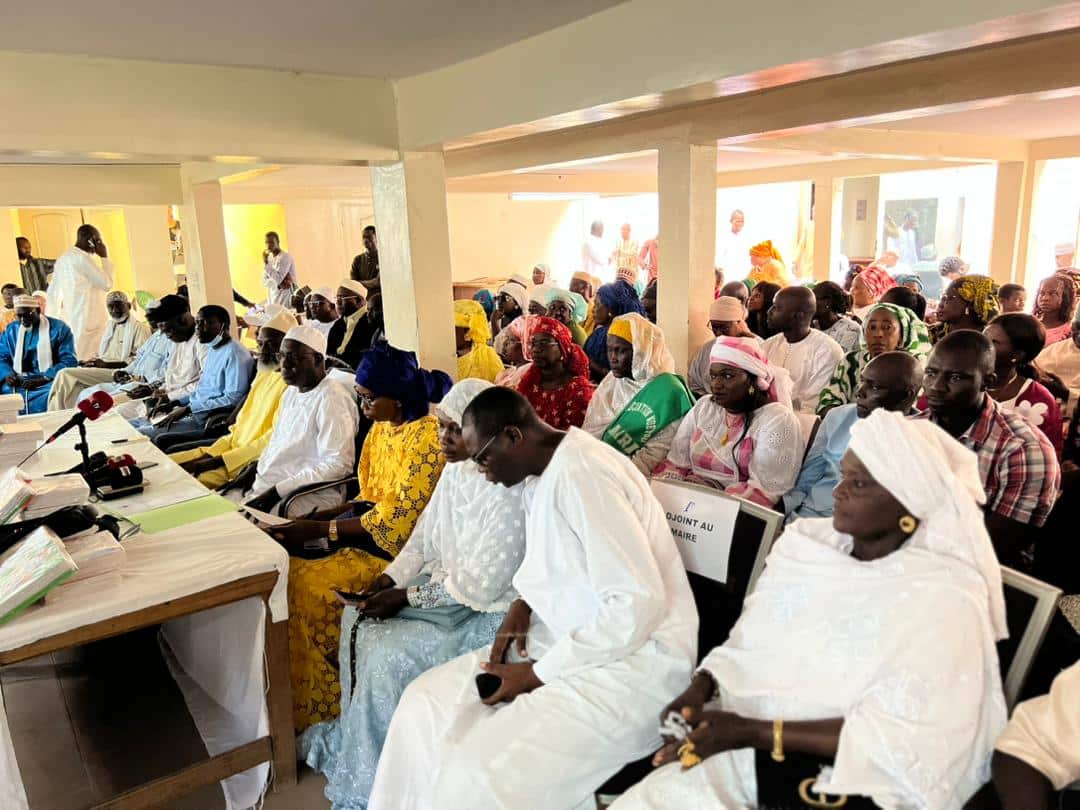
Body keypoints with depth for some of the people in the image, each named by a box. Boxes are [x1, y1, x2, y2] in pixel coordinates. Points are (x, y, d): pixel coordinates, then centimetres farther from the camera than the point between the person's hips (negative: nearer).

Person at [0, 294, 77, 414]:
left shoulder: (59, 328, 1)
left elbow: (68, 360, -7)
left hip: (48, 381, -4)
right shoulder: (11, 330, 17)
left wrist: (43, 379, -18)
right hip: (17, 382, 4)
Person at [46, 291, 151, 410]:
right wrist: (91, 361, 7)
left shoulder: (139, 328, -3)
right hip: (103, 368, 8)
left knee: (66, 375, -19)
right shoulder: (110, 325, 25)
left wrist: (106, 364, -19)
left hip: (117, 373, -8)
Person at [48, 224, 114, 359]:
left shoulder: (63, 258, 16)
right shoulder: (82, 257, -11)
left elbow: (53, 294, 19)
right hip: (89, 321, -9)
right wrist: (105, 257, -1)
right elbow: (107, 284, -10)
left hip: (69, 321, 9)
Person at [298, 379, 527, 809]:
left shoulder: (511, 492, -28)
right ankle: (351, 736, 19)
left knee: (390, 656, -18)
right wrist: (391, 578, -4)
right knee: (357, 618, 4)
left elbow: (480, 585, -25)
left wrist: (407, 597, -19)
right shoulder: (455, 468, -1)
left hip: (485, 611, -9)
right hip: (446, 582, 9)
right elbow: (426, 535, 10)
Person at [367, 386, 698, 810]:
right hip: (569, 639, 10)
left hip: (631, 659, -9)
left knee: (476, 775, -24)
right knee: (425, 704, 1)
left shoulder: (581, 473, -22)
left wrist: (538, 674, -18)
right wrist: (523, 603, 1)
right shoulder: (543, 472, 8)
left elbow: (639, 603, -26)